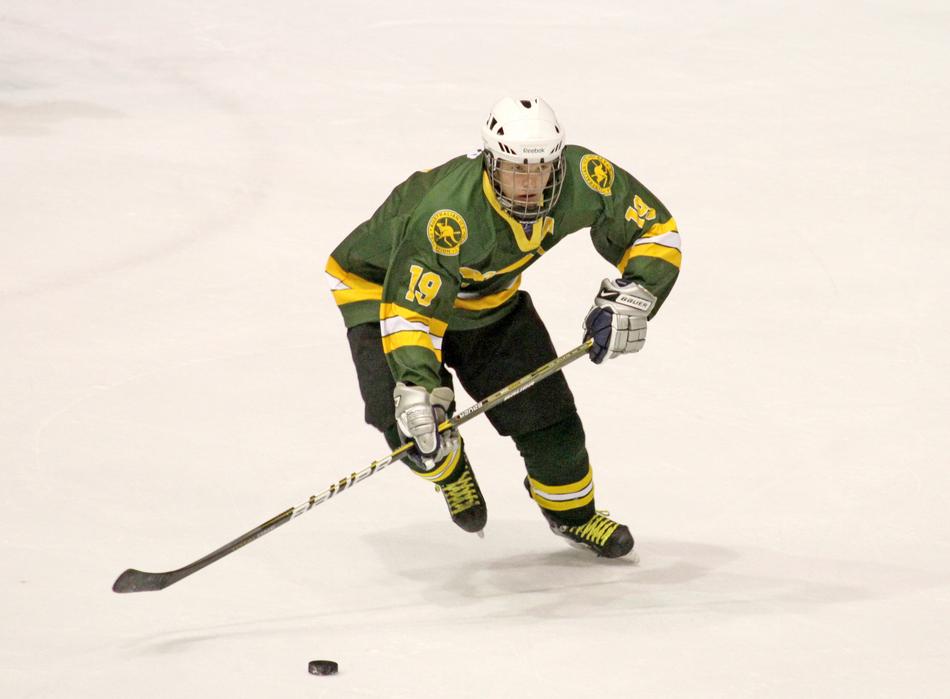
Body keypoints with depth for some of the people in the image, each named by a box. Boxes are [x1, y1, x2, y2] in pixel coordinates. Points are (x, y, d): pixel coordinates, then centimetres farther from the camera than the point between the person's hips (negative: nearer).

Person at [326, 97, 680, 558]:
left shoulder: (584, 181, -26)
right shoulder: (450, 214, -43)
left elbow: (655, 231, -13)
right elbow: (411, 312, -44)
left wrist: (630, 296, -29)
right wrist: (419, 390, -56)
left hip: (491, 294, 5)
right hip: (384, 286, -5)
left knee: (543, 407, 1)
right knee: (407, 411, -24)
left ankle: (571, 511, 29)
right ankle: (447, 465, 12)